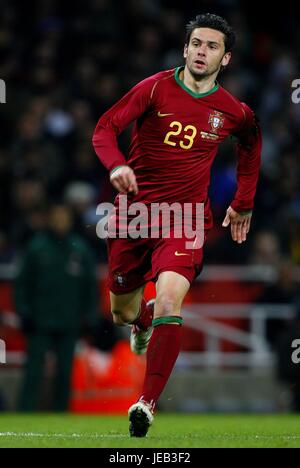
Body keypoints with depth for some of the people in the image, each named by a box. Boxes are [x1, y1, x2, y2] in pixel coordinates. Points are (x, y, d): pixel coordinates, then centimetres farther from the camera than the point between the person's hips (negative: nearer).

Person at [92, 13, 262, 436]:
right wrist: (117, 165, -28)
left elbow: (251, 144, 24)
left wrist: (243, 203, 24)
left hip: (186, 219, -1)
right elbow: (105, 128, -7)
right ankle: (142, 322, 52)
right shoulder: (155, 88, -5)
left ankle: (147, 403, -22)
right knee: (122, 313, 12)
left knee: (169, 300, -26)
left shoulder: (234, 112, 1)